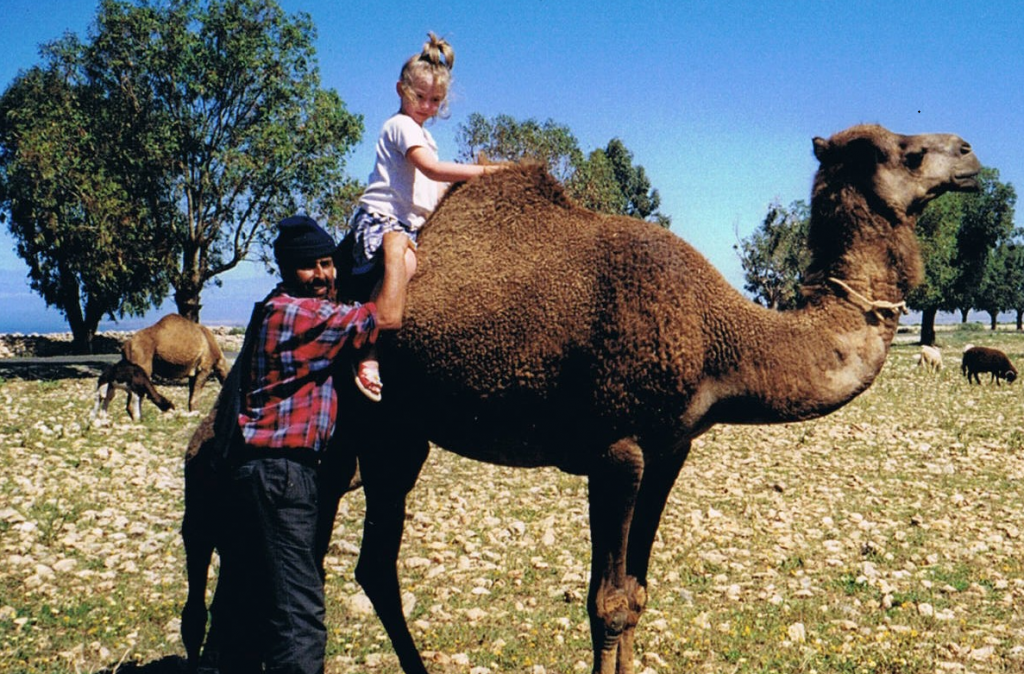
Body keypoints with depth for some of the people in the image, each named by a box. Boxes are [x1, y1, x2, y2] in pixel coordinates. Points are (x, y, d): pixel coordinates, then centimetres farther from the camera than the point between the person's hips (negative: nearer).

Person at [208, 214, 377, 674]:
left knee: (244, 597, 18)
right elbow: (385, 316, -12)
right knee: (298, 610, -9)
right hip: (281, 469, -10)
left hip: (250, 465, 10)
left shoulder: (275, 309, 17)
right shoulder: (301, 313, -12)